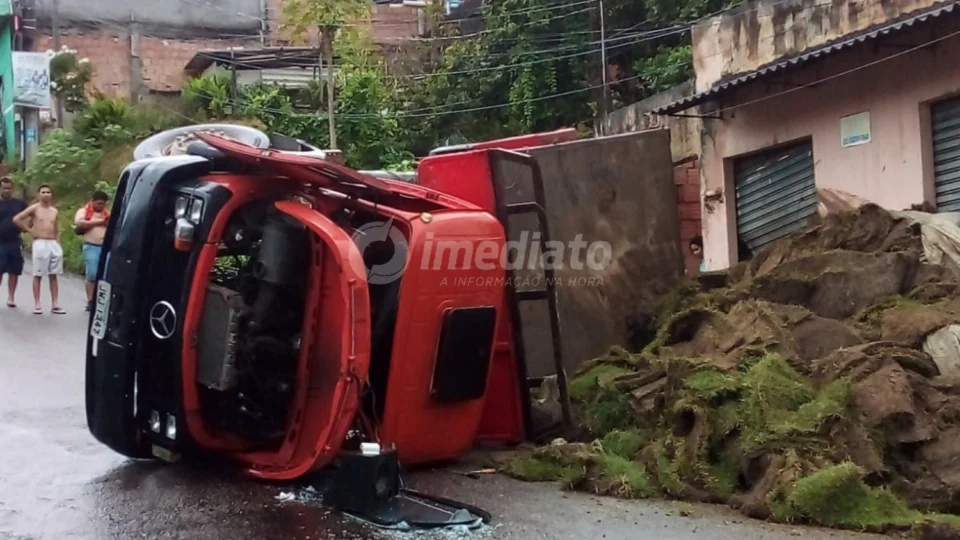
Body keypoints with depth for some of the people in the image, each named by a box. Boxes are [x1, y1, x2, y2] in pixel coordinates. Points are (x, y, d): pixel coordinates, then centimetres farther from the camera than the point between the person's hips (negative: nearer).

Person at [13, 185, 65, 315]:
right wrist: (29, 230, -5)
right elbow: (16, 219, -6)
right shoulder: (34, 208, -1)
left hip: (54, 244, 5)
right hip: (40, 244, -5)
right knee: (38, 275, -1)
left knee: (54, 275, 4)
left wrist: (58, 245, 8)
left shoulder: (55, 211, 13)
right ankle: (37, 305, 1)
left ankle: (55, 305, 5)